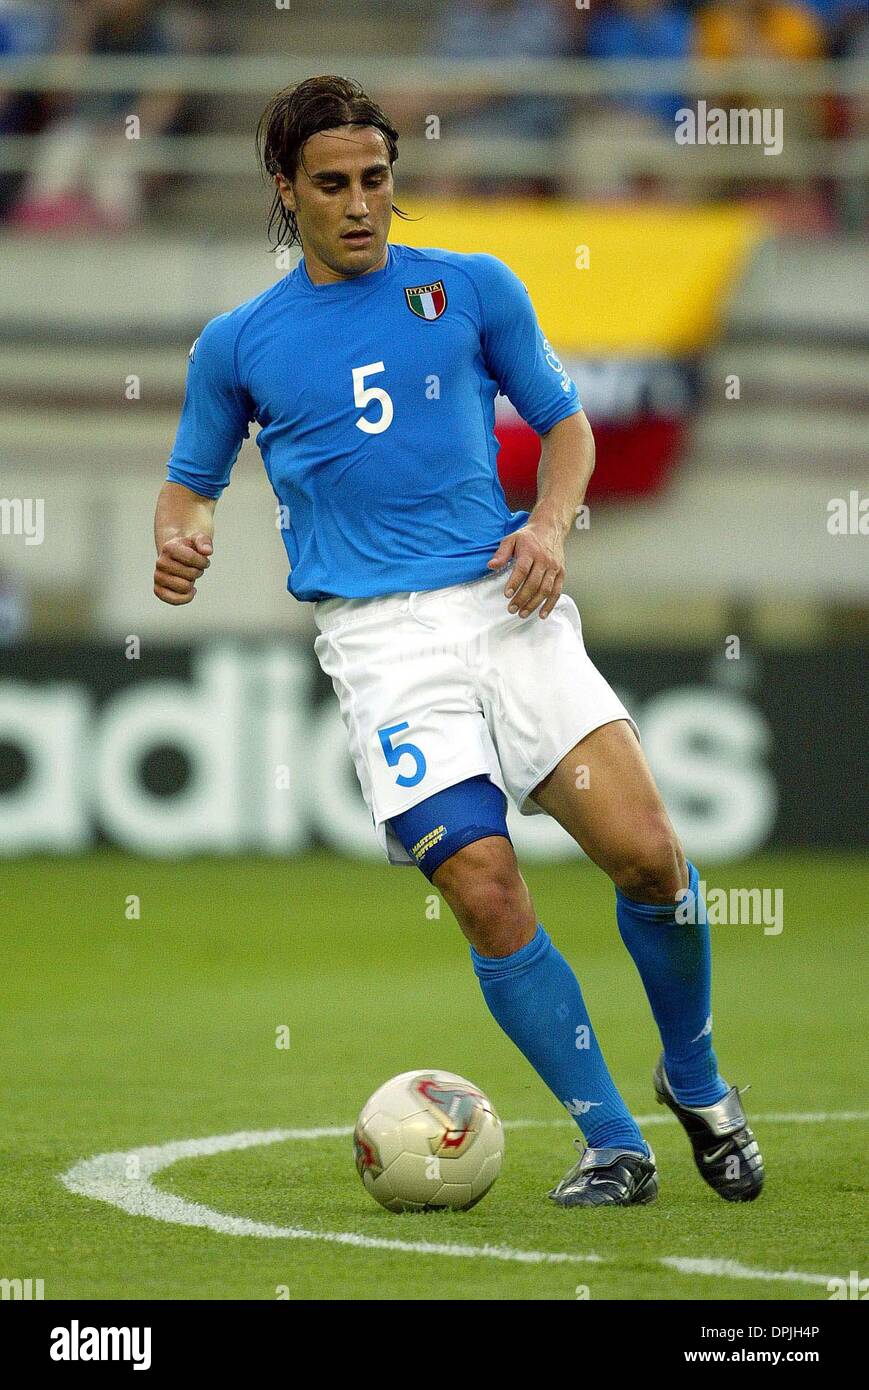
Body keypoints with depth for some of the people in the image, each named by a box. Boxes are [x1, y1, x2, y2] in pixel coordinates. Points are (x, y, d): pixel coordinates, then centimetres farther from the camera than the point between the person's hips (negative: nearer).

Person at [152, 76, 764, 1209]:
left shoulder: (475, 288, 9)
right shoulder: (238, 344, 10)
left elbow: (564, 423, 17)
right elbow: (190, 484, 19)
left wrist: (550, 525, -3)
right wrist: (180, 544, -4)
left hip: (506, 604, 1)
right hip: (379, 637, -1)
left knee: (646, 853, -12)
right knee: (486, 892, -15)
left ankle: (695, 1080, 15)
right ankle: (612, 1146, -3)